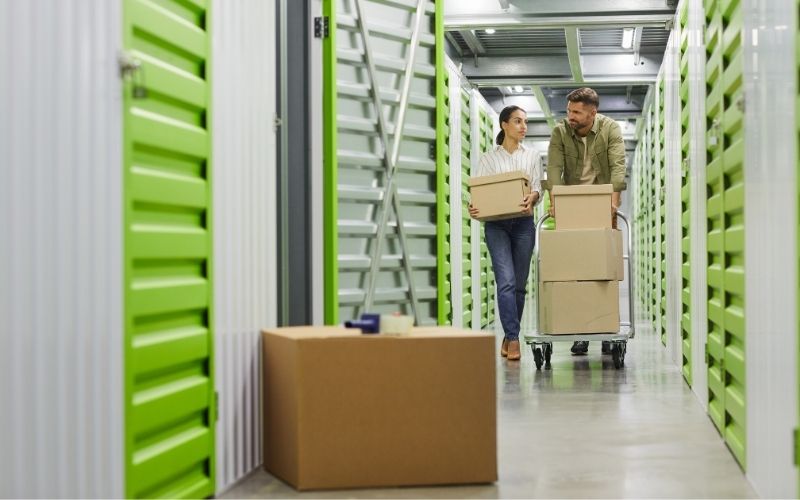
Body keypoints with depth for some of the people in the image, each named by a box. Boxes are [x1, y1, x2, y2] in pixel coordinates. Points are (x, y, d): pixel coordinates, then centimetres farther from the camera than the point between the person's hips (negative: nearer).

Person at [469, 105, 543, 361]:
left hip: (524, 223, 2)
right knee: (506, 281, -14)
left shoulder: (532, 156, 11)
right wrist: (473, 207, -20)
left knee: (519, 284, 5)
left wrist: (532, 197, -21)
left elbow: (538, 187, 2)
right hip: (496, 224, -2)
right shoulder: (488, 159, 6)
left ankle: (509, 336, 19)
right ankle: (513, 338, -14)